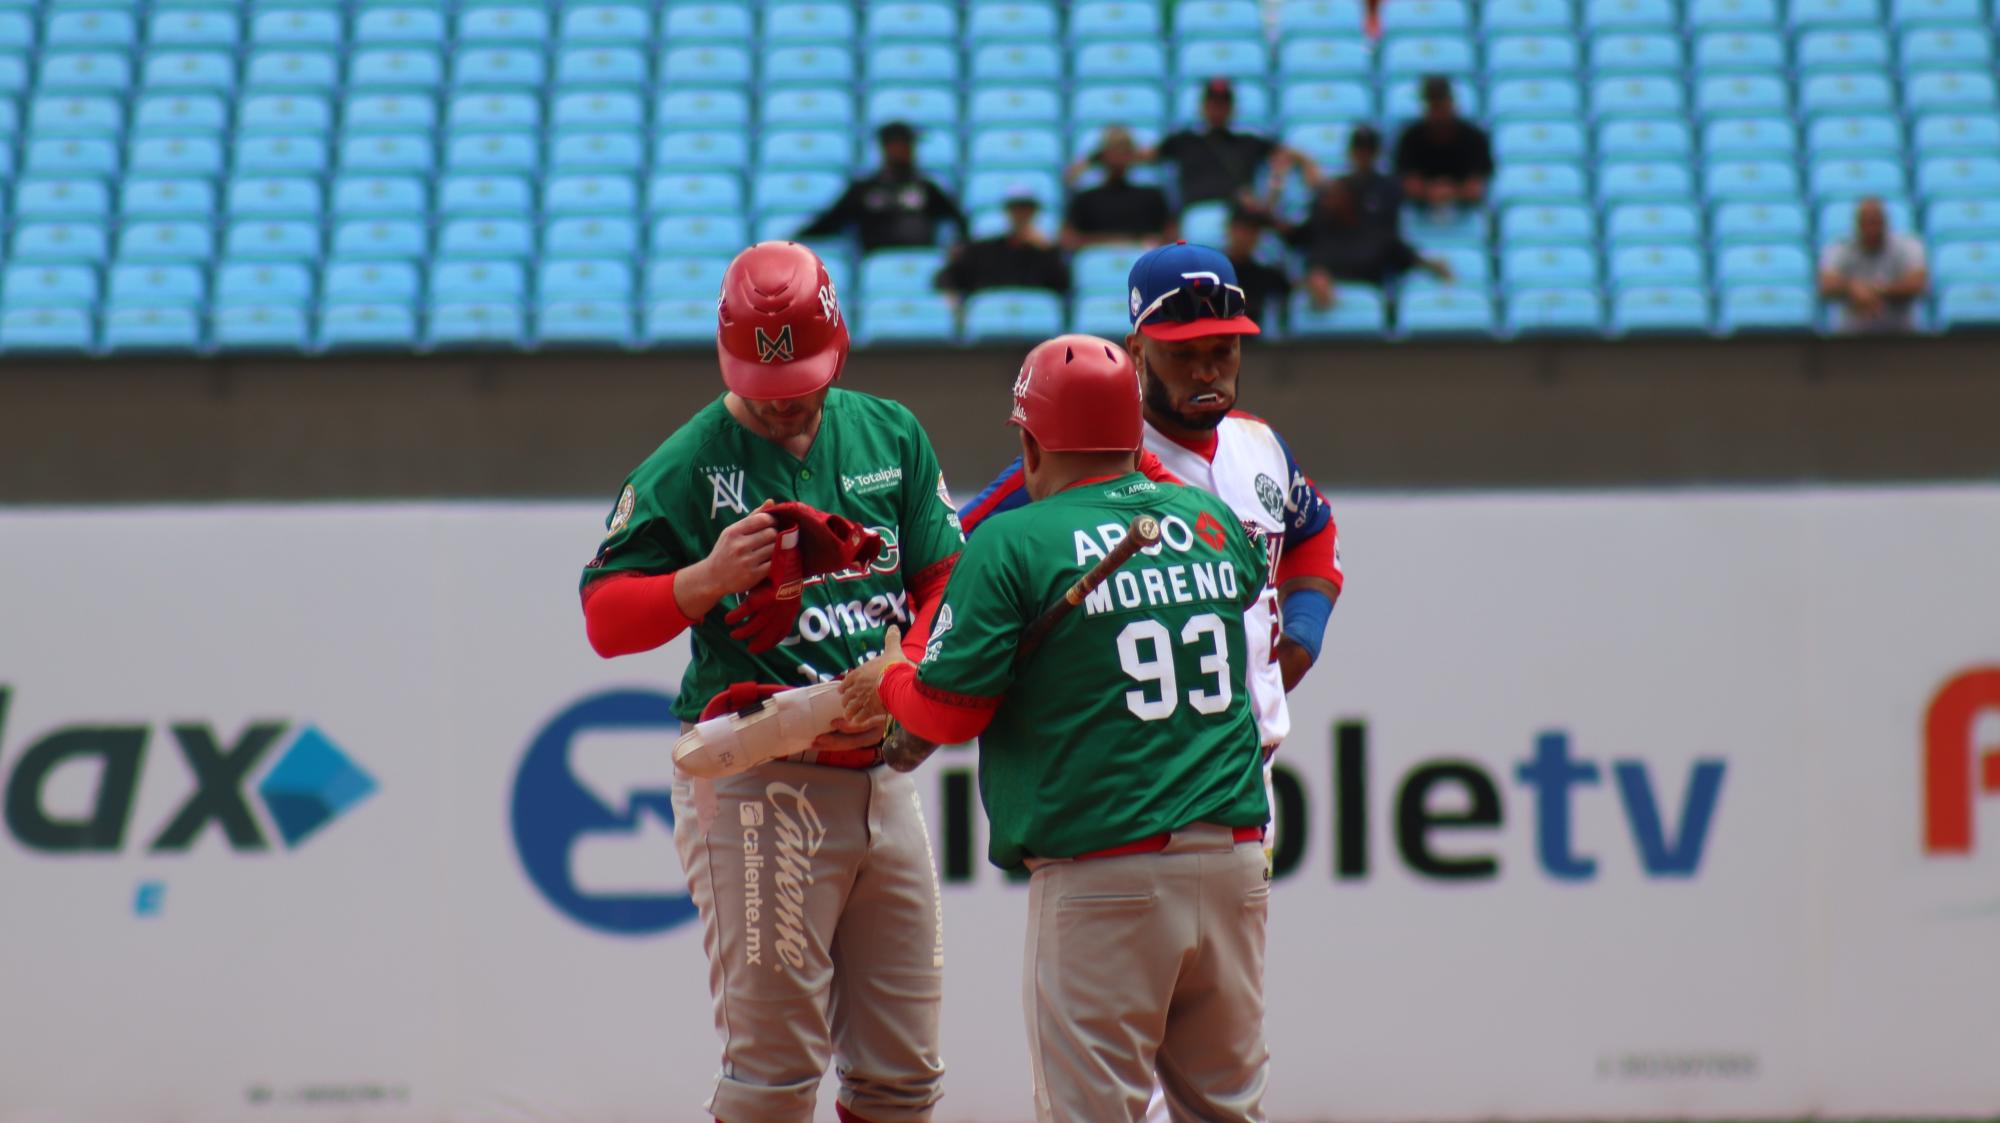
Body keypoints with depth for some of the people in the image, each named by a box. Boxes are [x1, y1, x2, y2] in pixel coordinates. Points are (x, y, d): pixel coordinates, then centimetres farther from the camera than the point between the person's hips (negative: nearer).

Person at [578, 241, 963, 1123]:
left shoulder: (891, 437, 11)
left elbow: (946, 583, 11)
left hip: (881, 776, 5)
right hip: (757, 783, -5)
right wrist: (709, 578, -23)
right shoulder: (686, 467, -4)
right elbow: (605, 620, -5)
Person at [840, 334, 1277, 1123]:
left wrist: (887, 683, 13)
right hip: (1232, 860, 5)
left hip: (1101, 874, -5)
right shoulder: (1213, 525, 9)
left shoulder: (1011, 546, -7)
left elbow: (950, 712, -8)